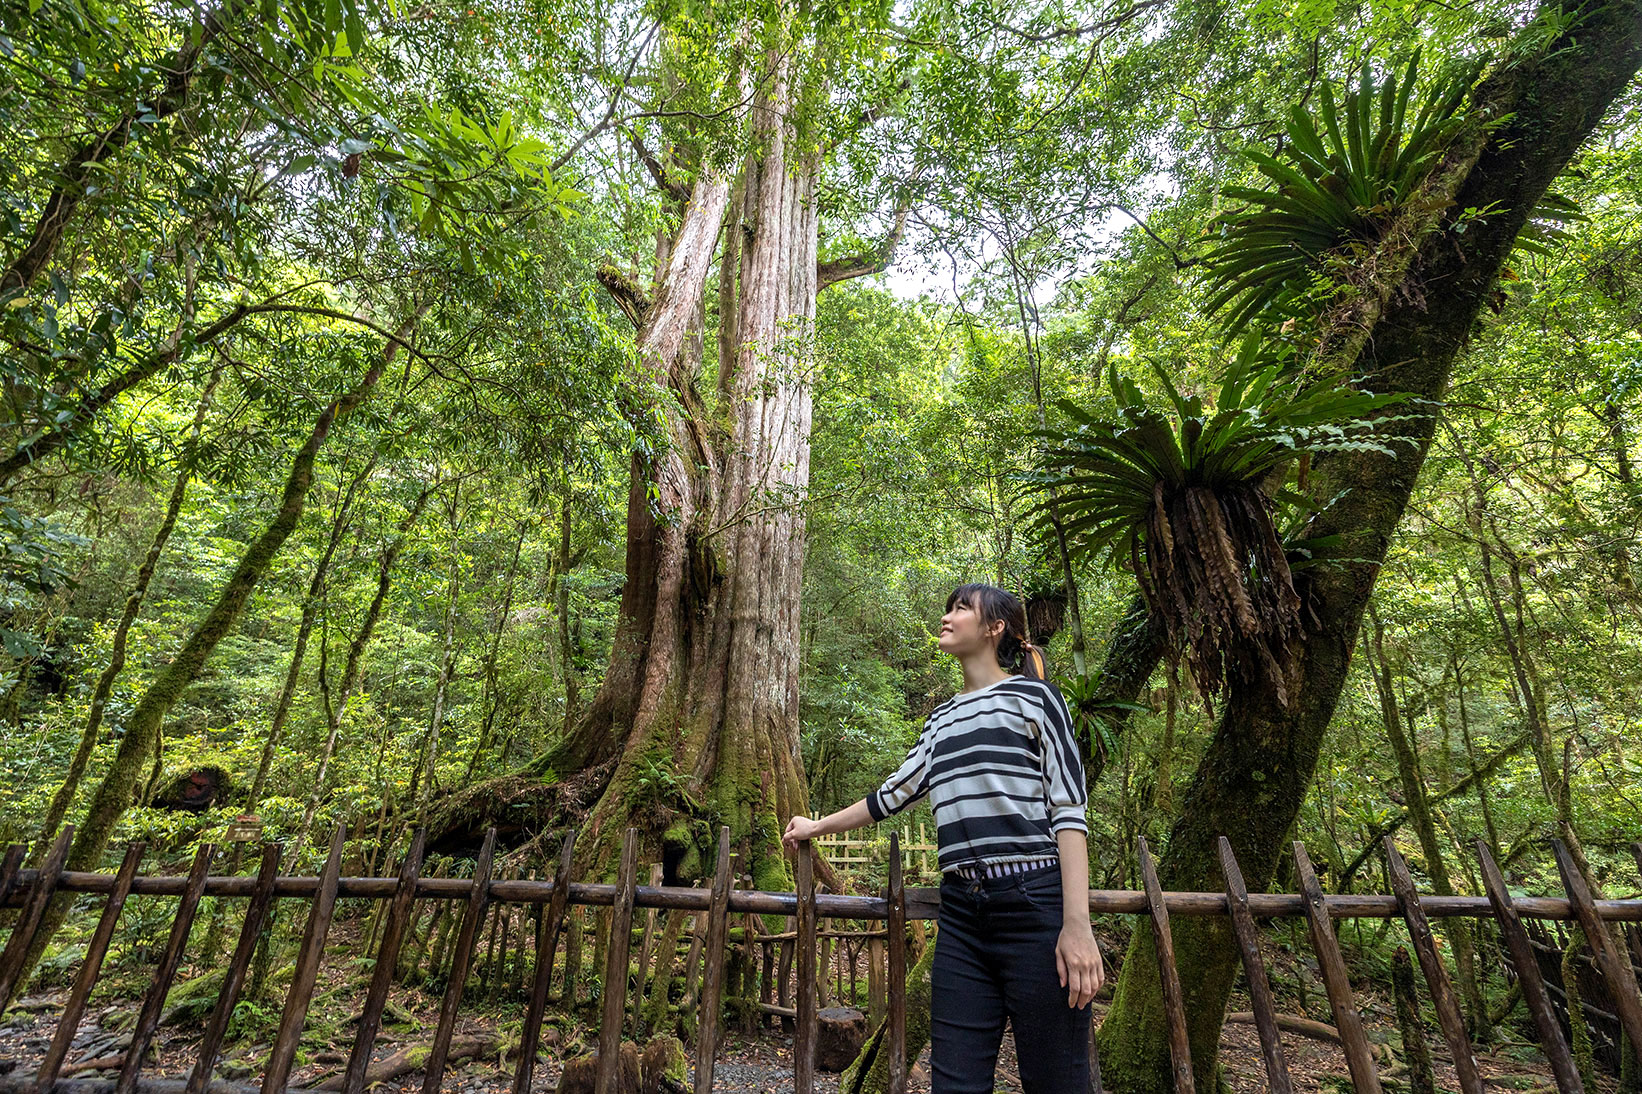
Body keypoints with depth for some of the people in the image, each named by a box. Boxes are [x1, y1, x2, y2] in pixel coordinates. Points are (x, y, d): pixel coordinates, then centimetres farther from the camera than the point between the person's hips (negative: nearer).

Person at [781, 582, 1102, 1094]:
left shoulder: (1033, 696, 0)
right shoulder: (943, 718, 18)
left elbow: (1070, 809, -6)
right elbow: (894, 793, 25)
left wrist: (1077, 924, -14)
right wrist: (817, 827, 33)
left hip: (1036, 904, -5)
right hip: (962, 915, 5)